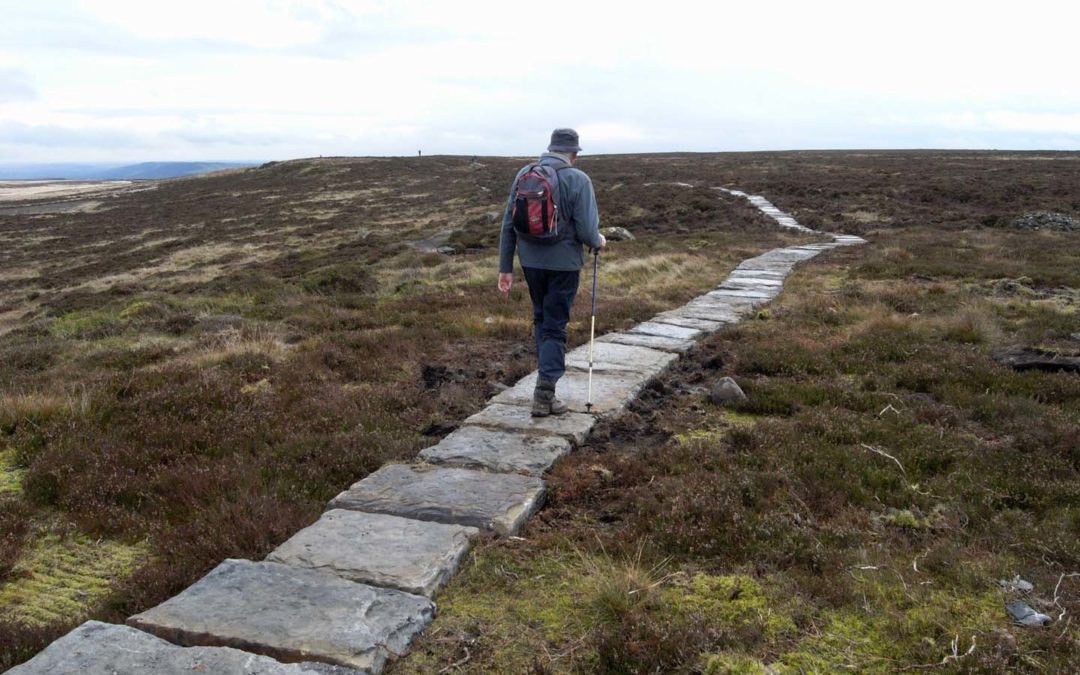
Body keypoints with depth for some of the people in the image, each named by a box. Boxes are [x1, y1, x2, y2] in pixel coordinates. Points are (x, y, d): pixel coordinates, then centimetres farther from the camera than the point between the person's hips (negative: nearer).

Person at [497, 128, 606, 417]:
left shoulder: (524, 174, 2)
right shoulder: (578, 180, -11)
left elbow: (508, 224, 2)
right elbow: (586, 231, -15)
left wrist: (505, 268, 8)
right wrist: (599, 242, 8)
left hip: (530, 262, 4)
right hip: (563, 264, -4)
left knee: (540, 318, 23)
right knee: (555, 326, 4)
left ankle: (551, 370, 33)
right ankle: (544, 395, 2)